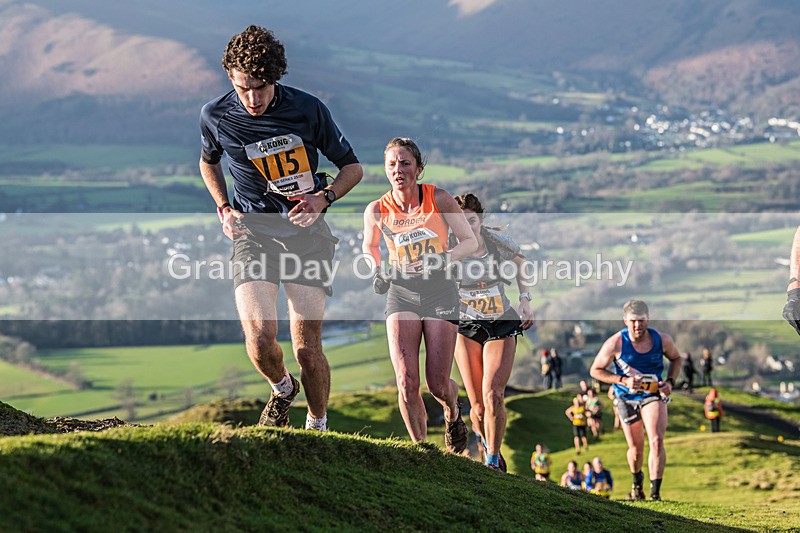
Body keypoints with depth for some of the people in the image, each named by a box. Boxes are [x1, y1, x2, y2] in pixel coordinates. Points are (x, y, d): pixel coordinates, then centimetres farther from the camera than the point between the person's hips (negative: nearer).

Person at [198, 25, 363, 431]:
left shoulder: (308, 109, -7)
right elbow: (208, 162, 21)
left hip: (306, 228, -1)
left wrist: (322, 199, -13)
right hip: (253, 230, 1)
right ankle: (281, 388, 16)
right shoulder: (216, 116, -3)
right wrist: (224, 208, 6)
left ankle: (318, 427, 19)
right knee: (260, 339, -19)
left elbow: (352, 167, 5)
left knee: (307, 347, -6)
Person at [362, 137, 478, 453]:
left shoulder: (439, 199, -7)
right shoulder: (377, 211, -2)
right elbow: (369, 247, 19)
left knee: (438, 385, -3)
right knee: (407, 384, -15)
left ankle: (453, 412, 35)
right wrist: (376, 271, -2)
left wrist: (441, 259, -17)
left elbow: (470, 242, 0)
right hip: (401, 293, 1)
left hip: (440, 291, -1)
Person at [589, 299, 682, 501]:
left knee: (657, 441, -20)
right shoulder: (615, 343, -19)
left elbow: (676, 358, 10)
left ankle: (655, 494, -17)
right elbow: (595, 370, -9)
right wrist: (624, 380, -22)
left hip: (654, 395, 0)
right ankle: (637, 483, 42)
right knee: (636, 449, 10)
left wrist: (670, 381, -8)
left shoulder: (662, 340, -12)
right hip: (627, 399, 0)